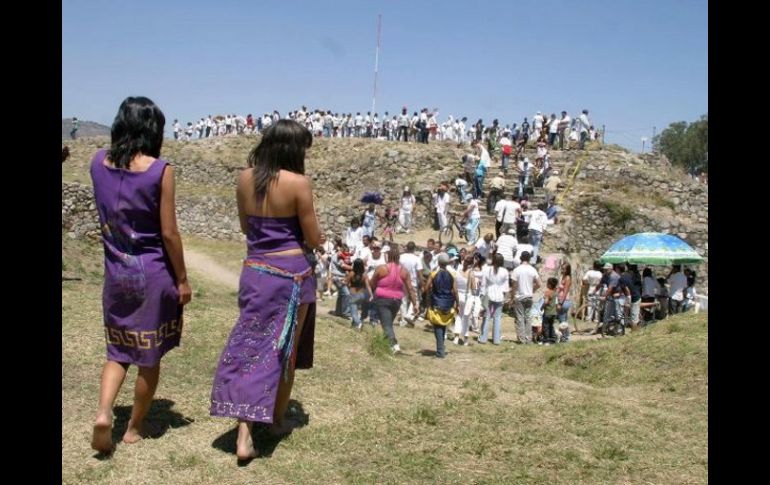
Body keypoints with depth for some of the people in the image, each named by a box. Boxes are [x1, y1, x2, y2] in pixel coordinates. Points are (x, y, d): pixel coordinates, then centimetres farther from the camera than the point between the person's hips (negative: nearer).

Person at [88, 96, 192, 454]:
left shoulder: (98, 162, -2)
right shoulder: (160, 170, -16)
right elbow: (168, 233, -13)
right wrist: (182, 279, -3)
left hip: (115, 271, 4)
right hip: (153, 273, -4)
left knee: (118, 350, 19)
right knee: (150, 357, 13)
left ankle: (104, 413, -3)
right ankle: (135, 427, 25)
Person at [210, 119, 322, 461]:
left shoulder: (245, 178, 2)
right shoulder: (298, 183, -13)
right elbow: (314, 240, -7)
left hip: (254, 270, 4)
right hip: (291, 272, -4)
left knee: (249, 346, 5)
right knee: (285, 349, 12)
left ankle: (244, 435, -3)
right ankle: (278, 420, 29)